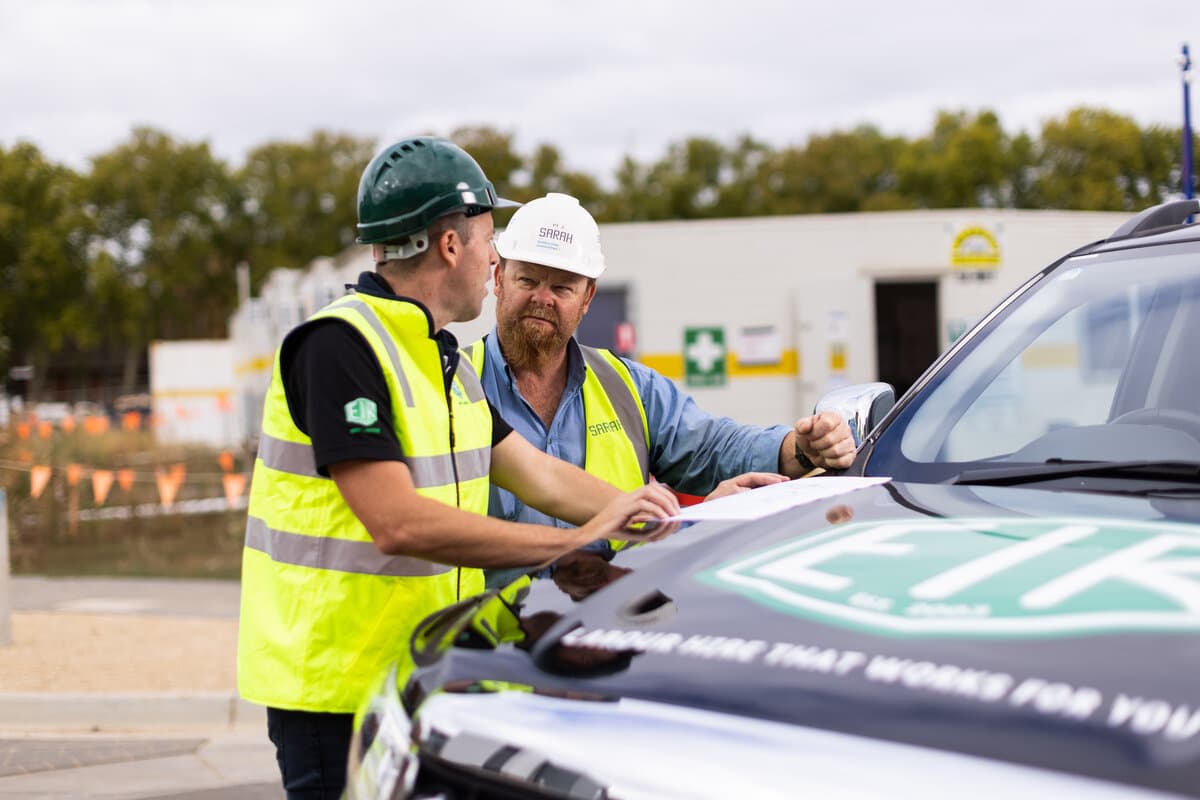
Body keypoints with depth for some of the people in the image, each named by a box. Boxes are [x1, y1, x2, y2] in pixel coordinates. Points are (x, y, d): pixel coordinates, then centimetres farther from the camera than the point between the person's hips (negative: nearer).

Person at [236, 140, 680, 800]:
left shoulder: (442, 357, 14)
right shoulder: (338, 346, -17)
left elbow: (540, 476, 15)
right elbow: (399, 523, -26)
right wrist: (578, 540, -23)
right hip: (335, 688, -9)